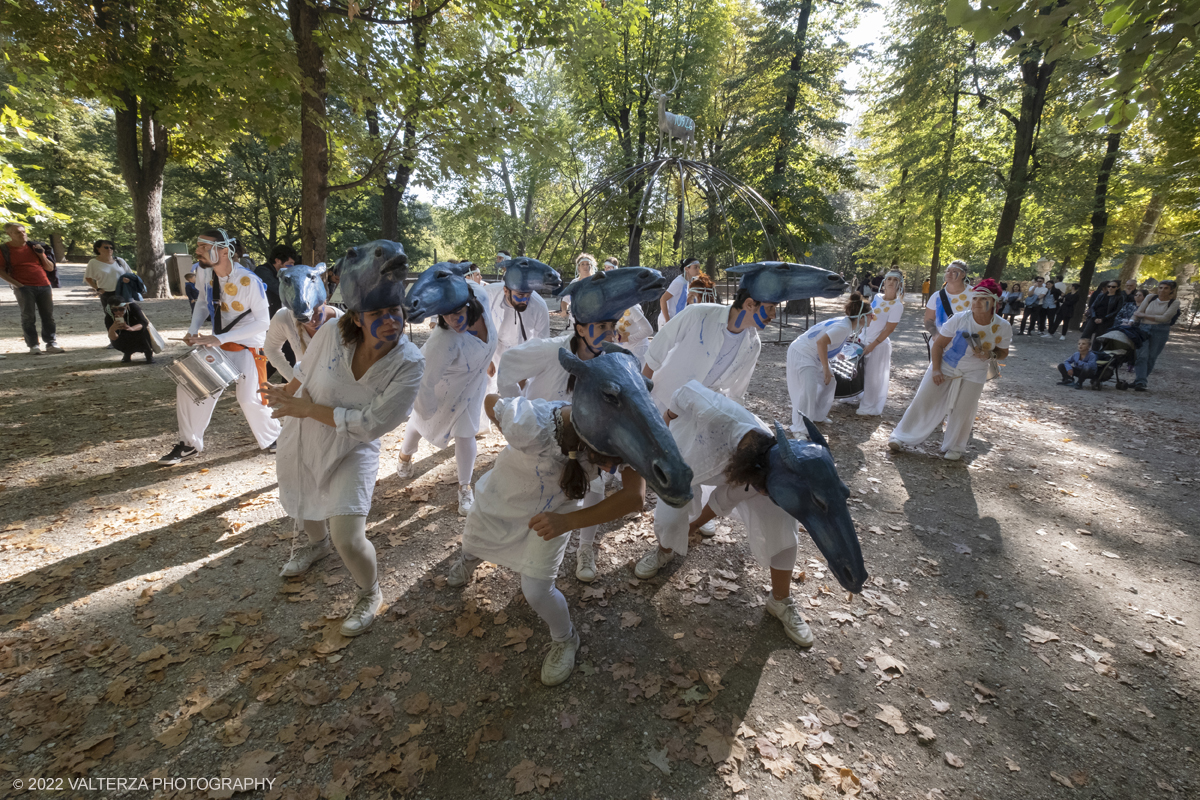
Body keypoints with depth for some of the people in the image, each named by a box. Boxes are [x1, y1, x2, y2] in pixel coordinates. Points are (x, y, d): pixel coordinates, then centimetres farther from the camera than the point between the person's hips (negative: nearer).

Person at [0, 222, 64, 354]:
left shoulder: (34, 247, 15)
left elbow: (50, 268, 16)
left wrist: (41, 254, 2)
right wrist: (16, 284, -9)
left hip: (44, 286, 3)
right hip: (24, 288, -3)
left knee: (48, 316, 2)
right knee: (28, 317, -3)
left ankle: (51, 344, 7)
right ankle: (33, 346, -1)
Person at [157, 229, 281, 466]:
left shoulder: (249, 281, -23)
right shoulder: (204, 272, -4)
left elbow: (263, 321, -22)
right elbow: (204, 302, 14)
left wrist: (221, 338, -25)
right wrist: (194, 329, -3)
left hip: (247, 346, -6)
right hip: (216, 343, 6)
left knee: (249, 399, -12)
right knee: (188, 387, 1)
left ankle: (271, 439, 15)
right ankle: (189, 444, 19)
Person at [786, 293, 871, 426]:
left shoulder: (845, 322, 5)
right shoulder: (844, 328, -24)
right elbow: (821, 342, -34)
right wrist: (826, 369, -26)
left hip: (813, 355, 11)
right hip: (801, 354, -11)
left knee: (829, 383, 16)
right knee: (809, 389, -18)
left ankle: (817, 416, 28)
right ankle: (799, 428, -11)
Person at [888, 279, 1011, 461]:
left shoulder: (1003, 327, -10)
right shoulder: (959, 319, -17)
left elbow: (1003, 353, 5)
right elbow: (938, 344, -10)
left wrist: (990, 354, -18)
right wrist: (935, 369, -15)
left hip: (974, 373, 2)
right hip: (944, 366, -1)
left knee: (963, 411, 5)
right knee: (923, 401, -3)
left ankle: (955, 447, 25)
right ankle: (901, 436, 7)